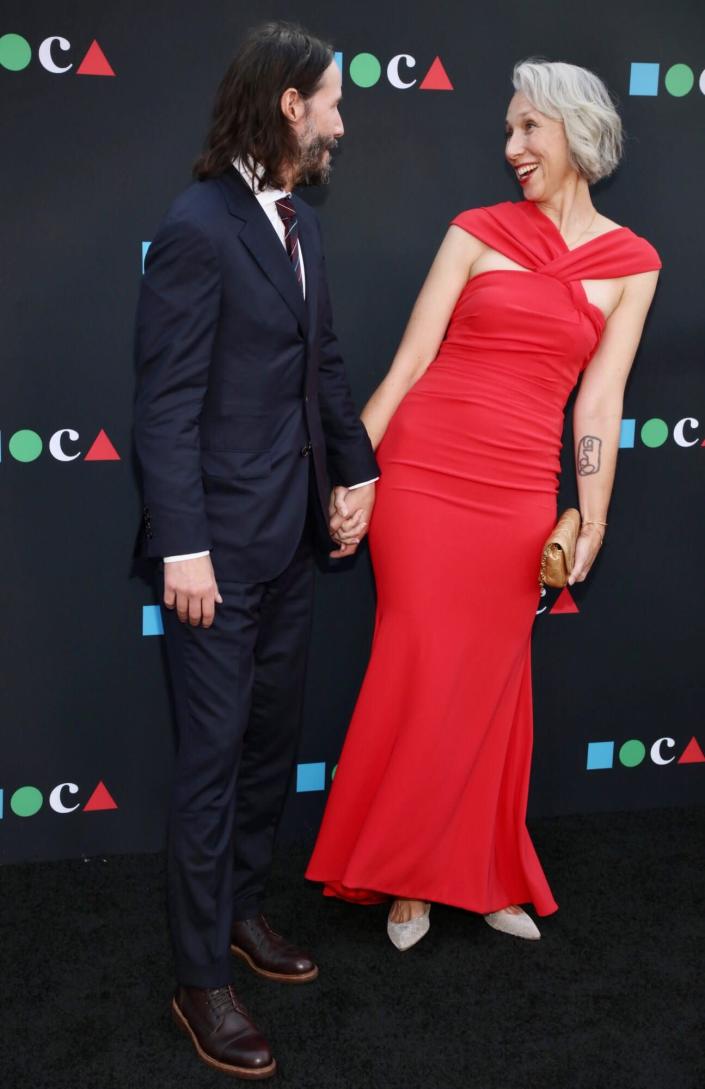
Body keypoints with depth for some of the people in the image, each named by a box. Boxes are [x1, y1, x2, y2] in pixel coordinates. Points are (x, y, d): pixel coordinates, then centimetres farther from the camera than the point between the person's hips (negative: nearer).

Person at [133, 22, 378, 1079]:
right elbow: (167, 404, -18)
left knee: (271, 742, 18)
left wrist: (358, 467, 10)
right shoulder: (197, 228, -16)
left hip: (291, 537, 8)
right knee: (213, 758, 2)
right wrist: (183, 549, -20)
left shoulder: (299, 221, 10)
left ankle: (241, 908, 37)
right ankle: (201, 980, 16)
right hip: (222, 545, -8)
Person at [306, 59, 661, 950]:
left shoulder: (630, 263, 7)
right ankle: (409, 873, 23)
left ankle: (479, 870, 28)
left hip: (519, 490, 1)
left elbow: (600, 395, 5)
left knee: (489, 679, 8)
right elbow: (410, 359, 0)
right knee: (420, 668, 4)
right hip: (422, 469, 0)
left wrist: (592, 519, 2)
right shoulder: (477, 233, 4)